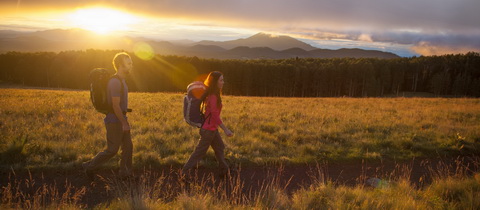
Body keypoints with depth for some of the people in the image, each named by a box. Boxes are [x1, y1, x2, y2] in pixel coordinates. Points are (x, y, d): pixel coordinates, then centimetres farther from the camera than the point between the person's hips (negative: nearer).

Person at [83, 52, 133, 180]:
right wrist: (124, 123, -20)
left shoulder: (121, 80, 11)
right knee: (112, 150, 1)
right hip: (115, 121, -9)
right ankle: (90, 166, 18)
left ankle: (125, 173, 19)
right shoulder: (115, 82, -21)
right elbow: (115, 105, -24)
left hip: (121, 119, 9)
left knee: (128, 147, 10)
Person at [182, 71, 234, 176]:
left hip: (213, 129, 10)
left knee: (220, 147, 20)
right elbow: (215, 115, -25)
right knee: (199, 152, 0)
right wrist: (225, 129, -23)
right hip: (209, 130, -10)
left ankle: (224, 170, 33)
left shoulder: (212, 94, 6)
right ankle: (184, 172, 10)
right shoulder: (213, 96, -22)